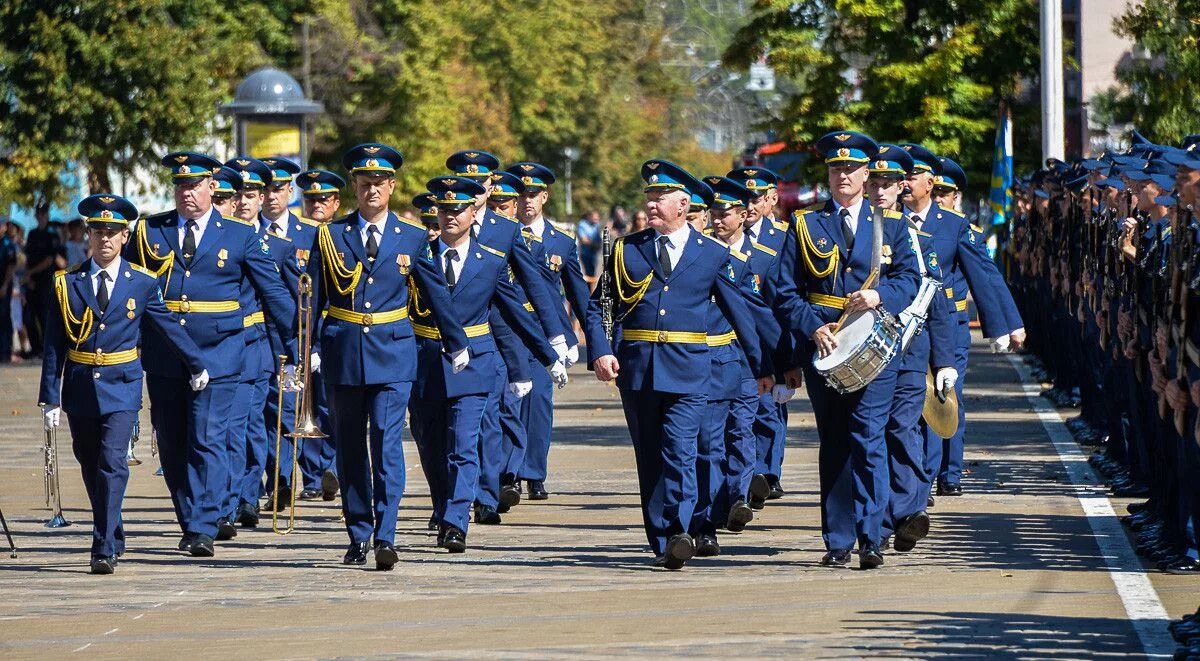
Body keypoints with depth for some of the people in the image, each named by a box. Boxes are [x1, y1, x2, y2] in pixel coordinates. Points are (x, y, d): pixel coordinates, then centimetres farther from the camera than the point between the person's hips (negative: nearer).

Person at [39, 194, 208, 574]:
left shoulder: (142, 283, -1)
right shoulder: (68, 284, 2)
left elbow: (169, 325, 12)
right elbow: (54, 347, 2)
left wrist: (197, 366, 20)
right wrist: (50, 398, -2)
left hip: (121, 387, -3)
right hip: (80, 386, 3)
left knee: (112, 464, -16)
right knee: (91, 468, 12)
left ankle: (105, 549, -18)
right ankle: (113, 537, 30)